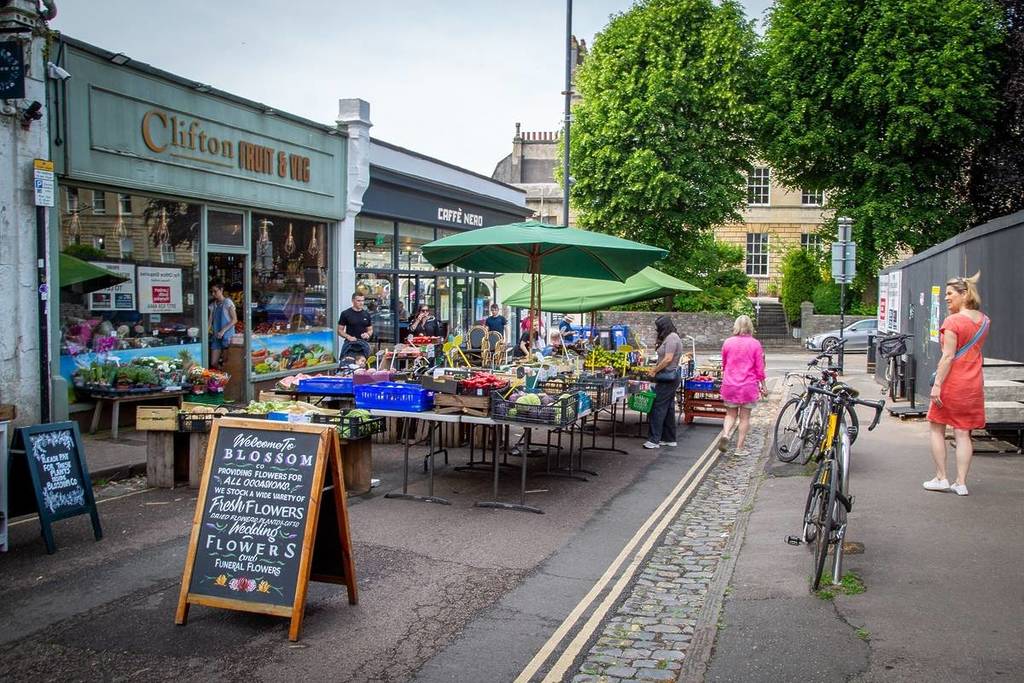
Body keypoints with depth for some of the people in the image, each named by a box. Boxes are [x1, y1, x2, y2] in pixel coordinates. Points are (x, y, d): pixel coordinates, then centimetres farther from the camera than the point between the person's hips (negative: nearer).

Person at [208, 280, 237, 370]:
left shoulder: (227, 302, -4)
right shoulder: (213, 305, 12)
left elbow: (234, 319, -9)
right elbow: (210, 321, 8)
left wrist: (223, 331, -17)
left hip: (227, 335, -5)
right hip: (216, 336, 5)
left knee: (225, 365, -2)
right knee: (213, 363, 0)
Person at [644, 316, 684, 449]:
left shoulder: (671, 338, -13)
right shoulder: (672, 338, 18)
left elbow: (668, 359, -20)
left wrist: (655, 370, -11)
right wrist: (656, 368, 9)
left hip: (667, 377, -10)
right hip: (672, 377, 10)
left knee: (658, 408, -9)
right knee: (668, 408, 13)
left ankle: (654, 440, -8)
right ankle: (669, 439, 19)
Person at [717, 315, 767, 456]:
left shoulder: (728, 342, 0)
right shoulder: (755, 344, -6)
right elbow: (759, 369, -2)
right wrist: (763, 386, 9)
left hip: (729, 385, 2)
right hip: (749, 385, -2)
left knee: (731, 414, 15)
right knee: (744, 417, 8)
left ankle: (725, 434, -12)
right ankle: (740, 448, 10)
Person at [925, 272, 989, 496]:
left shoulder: (952, 321, -15)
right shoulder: (984, 320, 7)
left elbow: (948, 356, -19)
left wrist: (937, 384, -18)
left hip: (952, 383, -6)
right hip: (974, 385, 6)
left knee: (937, 428, 9)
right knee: (963, 433, 8)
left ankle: (941, 478, 10)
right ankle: (961, 483, 7)